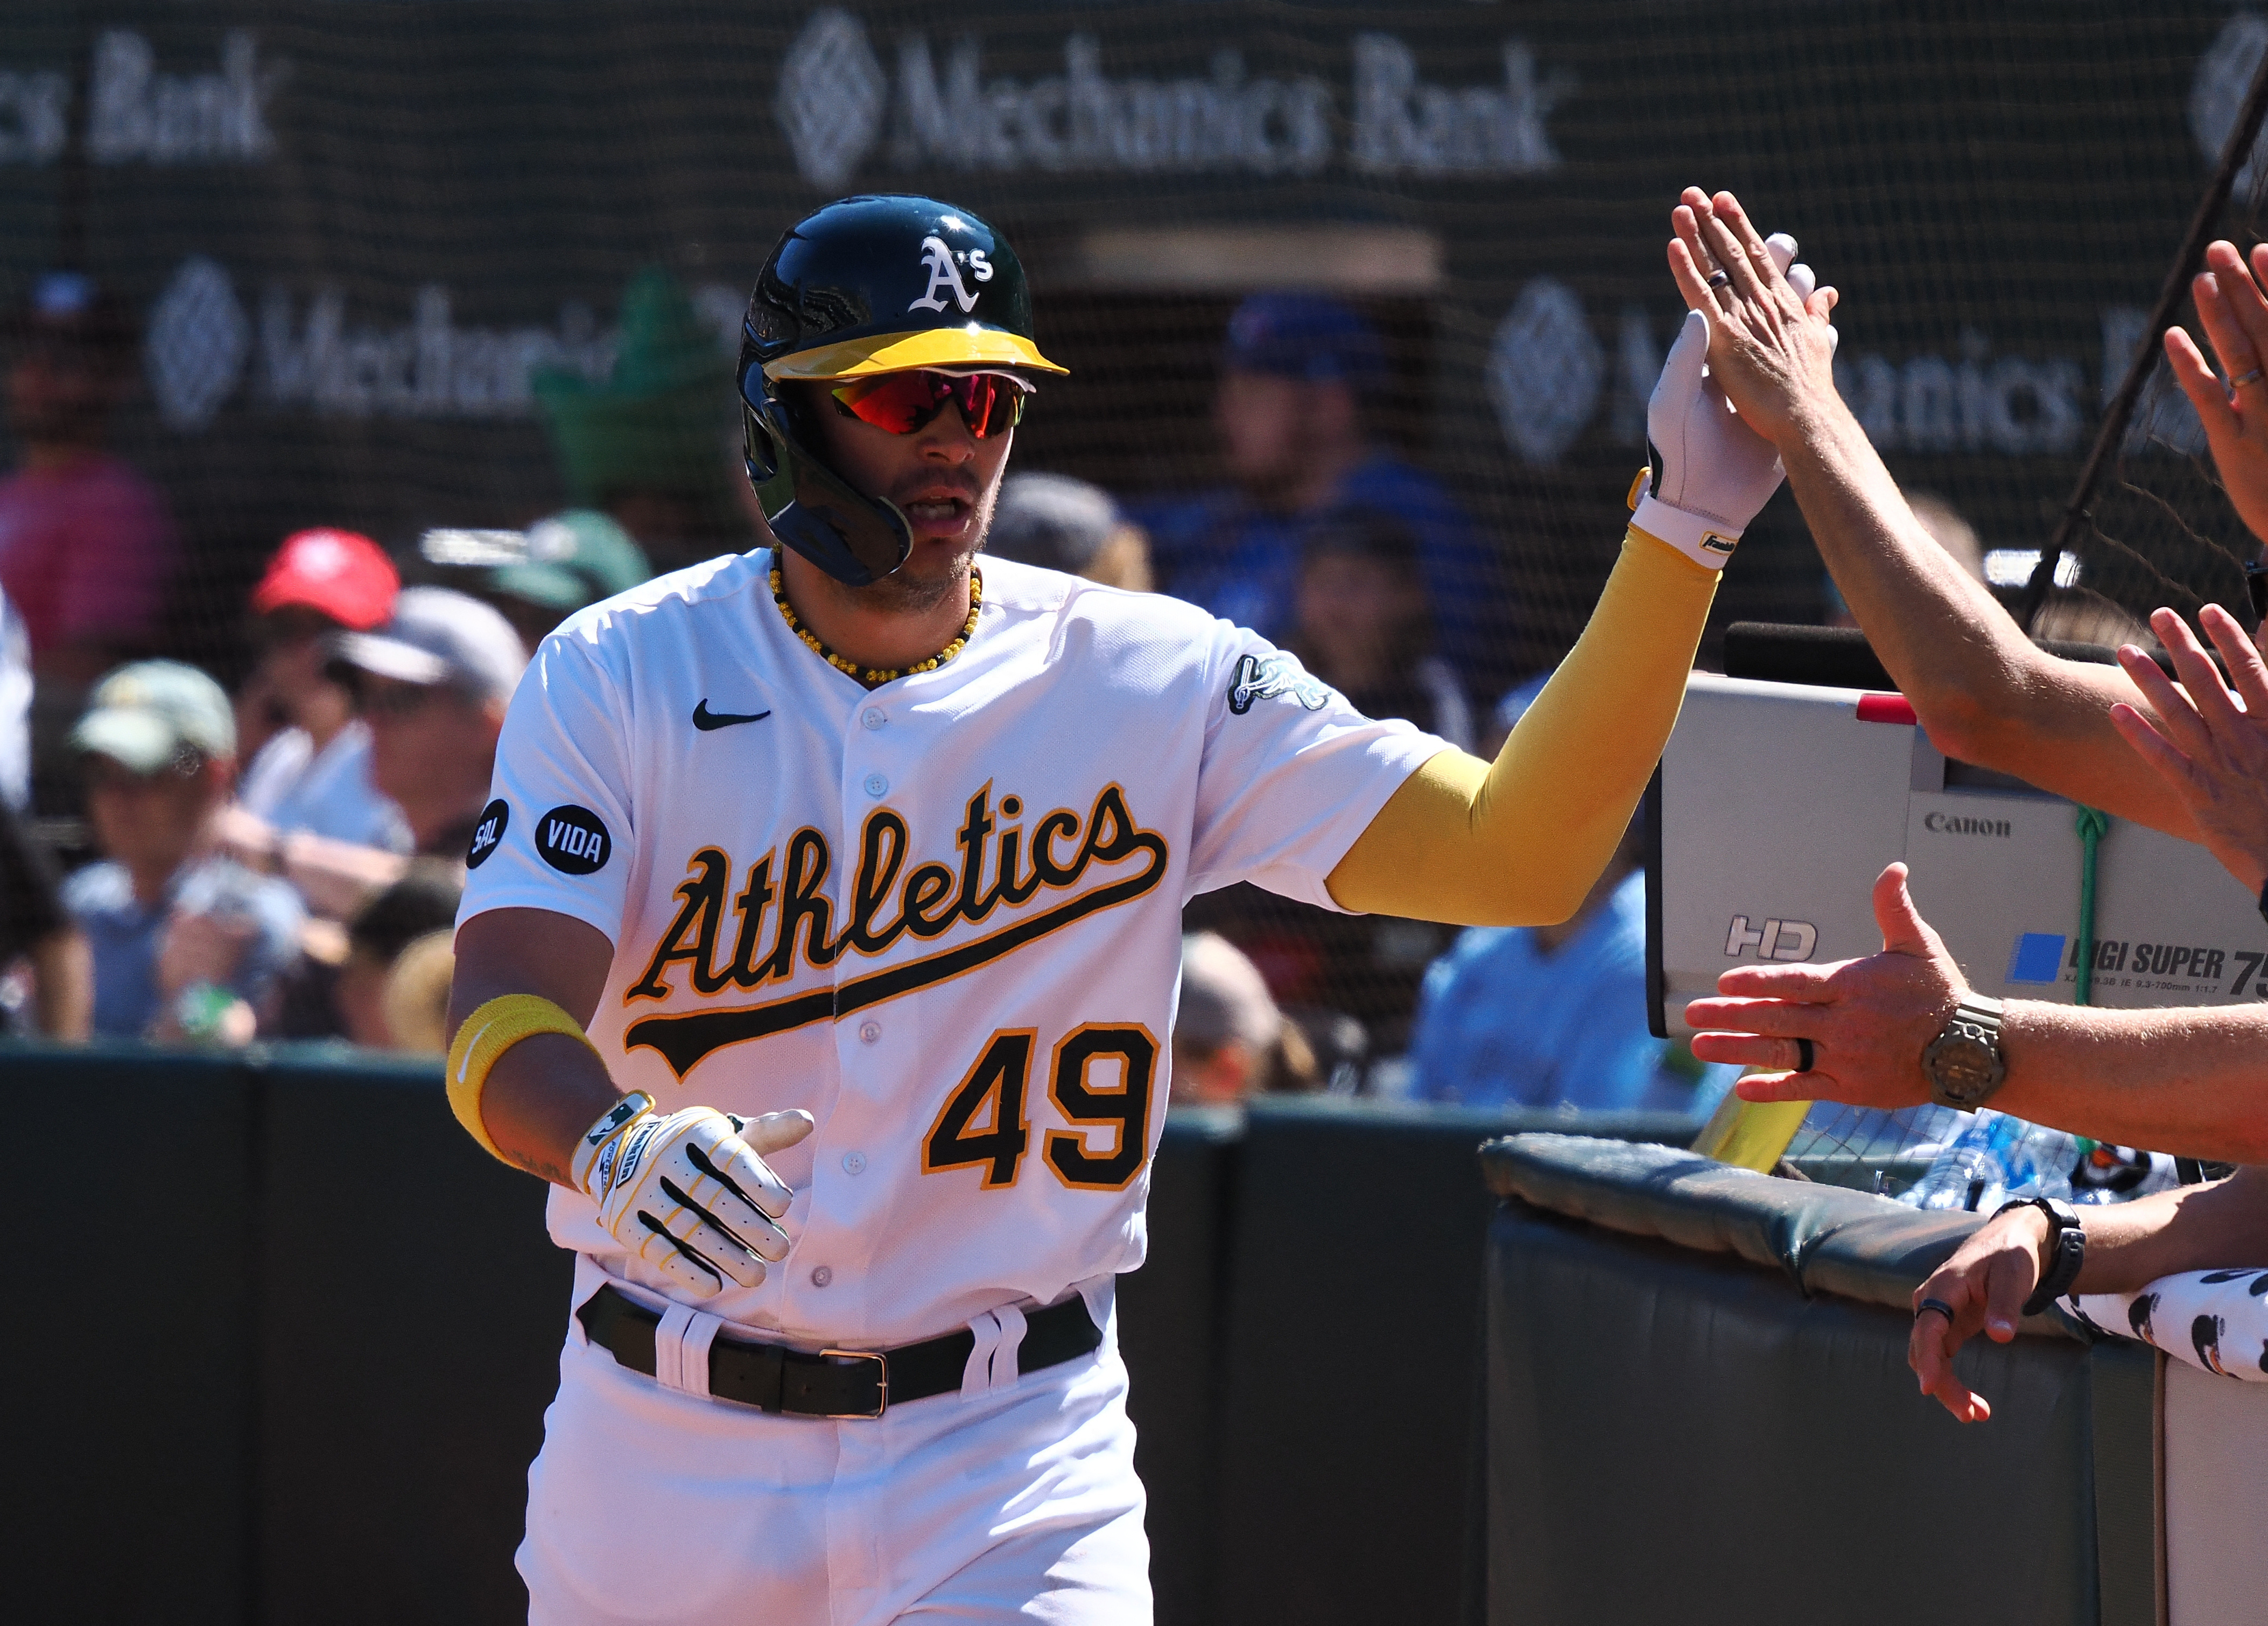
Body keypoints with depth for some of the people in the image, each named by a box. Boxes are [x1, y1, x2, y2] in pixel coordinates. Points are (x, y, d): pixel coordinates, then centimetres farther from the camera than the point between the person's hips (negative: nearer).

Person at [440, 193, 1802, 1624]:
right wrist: (617, 1145, -40)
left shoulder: (1155, 685, -2)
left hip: (1010, 1458, -1)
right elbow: (501, 1032, -17)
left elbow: (1516, 856, -10)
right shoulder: (620, 677, -4)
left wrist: (1683, 526, -19)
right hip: (663, 1452, 1)